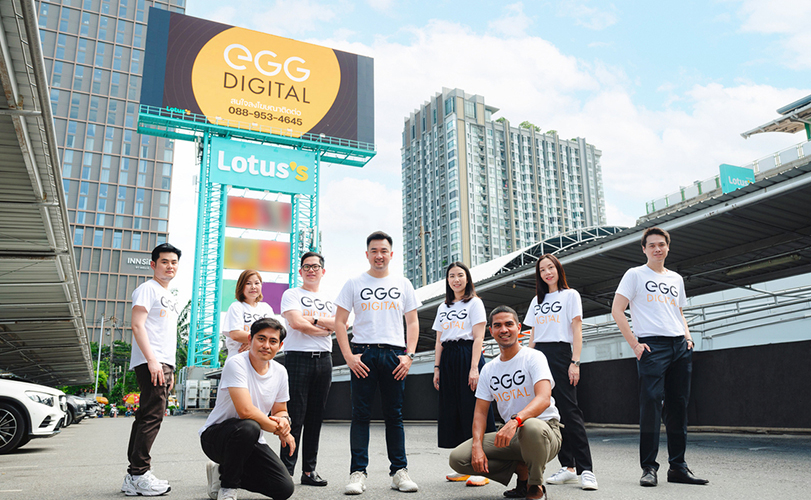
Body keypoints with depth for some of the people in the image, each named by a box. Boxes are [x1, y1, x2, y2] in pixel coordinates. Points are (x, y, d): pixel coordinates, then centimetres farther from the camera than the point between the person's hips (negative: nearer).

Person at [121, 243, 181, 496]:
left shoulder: (170, 296, 25)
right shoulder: (147, 289, -2)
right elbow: (137, 326, -13)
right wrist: (152, 360, -21)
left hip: (164, 364, 9)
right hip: (150, 362, -9)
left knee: (146, 417, 9)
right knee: (152, 416, -12)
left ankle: (134, 478, 13)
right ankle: (138, 475, -7)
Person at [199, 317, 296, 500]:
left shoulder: (280, 372, 1)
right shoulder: (236, 364, -20)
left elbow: (280, 411, 12)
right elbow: (246, 411, -30)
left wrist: (284, 420, -13)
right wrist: (279, 430, -17)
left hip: (251, 441, 6)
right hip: (215, 435, -6)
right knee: (249, 427, -39)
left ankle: (222, 471, 14)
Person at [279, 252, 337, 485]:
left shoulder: (328, 300, 19)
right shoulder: (291, 294, 5)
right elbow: (296, 322, -12)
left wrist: (313, 319, -9)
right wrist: (325, 328, -2)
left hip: (324, 359, 5)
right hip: (298, 358, -5)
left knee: (315, 417, 7)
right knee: (295, 417, -7)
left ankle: (309, 470, 14)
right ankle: (287, 470, -1)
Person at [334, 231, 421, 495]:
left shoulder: (403, 284, 12)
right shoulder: (354, 283, 8)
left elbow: (413, 323, 11)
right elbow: (339, 322, 4)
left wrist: (409, 355, -1)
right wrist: (348, 356, -7)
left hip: (394, 355, 1)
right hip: (362, 354, -1)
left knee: (394, 415, 5)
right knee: (361, 415, 0)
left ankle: (399, 471, 13)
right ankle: (358, 472, 6)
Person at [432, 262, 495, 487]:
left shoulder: (475, 303, 2)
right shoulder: (443, 308, 19)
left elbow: (478, 338, -7)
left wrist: (474, 368, -16)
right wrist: (437, 368, 9)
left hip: (467, 357, -6)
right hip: (448, 360, 6)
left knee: (472, 411, -9)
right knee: (453, 412, 5)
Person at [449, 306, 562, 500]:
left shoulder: (533, 357, -7)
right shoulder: (488, 369, 10)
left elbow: (544, 399, -24)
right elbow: (480, 412, 7)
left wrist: (515, 421, -42)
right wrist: (477, 446, -11)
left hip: (545, 430, -5)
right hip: (510, 435, 5)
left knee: (531, 426, -42)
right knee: (457, 458, -12)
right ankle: (521, 469, 4)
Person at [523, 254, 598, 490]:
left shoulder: (570, 295, 5)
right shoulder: (537, 300, 19)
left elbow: (577, 330, -2)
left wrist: (575, 362, -11)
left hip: (560, 354, -5)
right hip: (539, 356, 5)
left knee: (569, 411, -12)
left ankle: (585, 469, -9)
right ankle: (568, 467, 8)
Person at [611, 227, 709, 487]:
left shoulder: (676, 278, 21)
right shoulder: (635, 274, 4)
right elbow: (617, 310, -4)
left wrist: (688, 338, 9)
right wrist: (634, 343, -10)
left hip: (680, 346, 6)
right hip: (652, 345, -5)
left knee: (678, 405, 7)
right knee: (651, 402, -10)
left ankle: (678, 466, 16)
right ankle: (649, 467, -3)